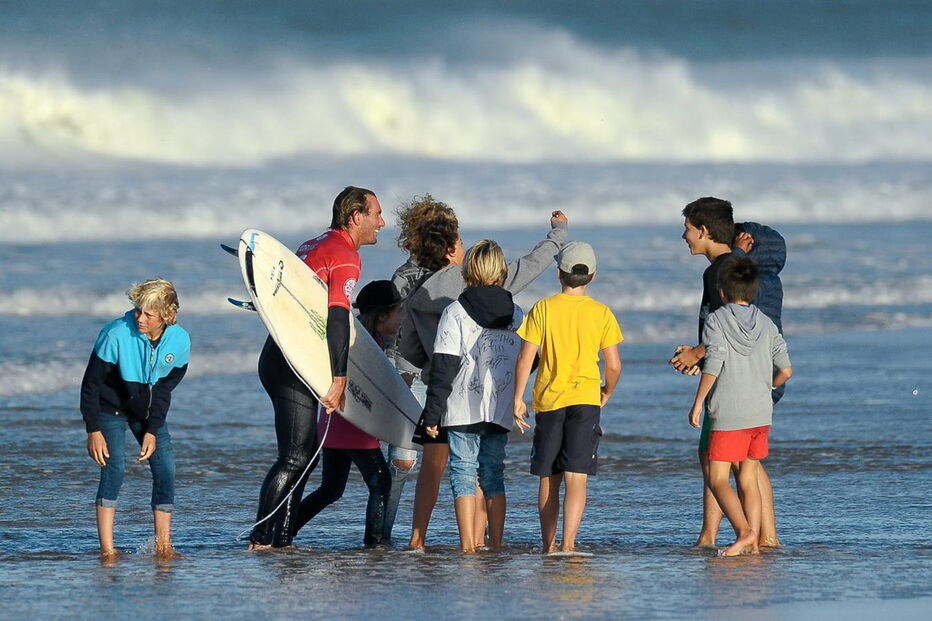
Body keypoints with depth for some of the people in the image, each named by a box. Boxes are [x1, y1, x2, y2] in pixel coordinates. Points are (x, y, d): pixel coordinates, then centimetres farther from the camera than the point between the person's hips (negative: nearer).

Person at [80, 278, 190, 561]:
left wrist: (152, 431, -11)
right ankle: (107, 549, -20)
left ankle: (163, 546, 2)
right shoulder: (116, 335, -29)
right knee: (114, 468, -19)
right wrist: (93, 431, -20)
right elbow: (91, 384, -19)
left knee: (165, 469, -7)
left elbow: (164, 389, -5)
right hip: (111, 407, -4)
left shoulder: (179, 341, -17)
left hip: (148, 410, 4)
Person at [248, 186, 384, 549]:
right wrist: (339, 379, -23)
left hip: (279, 358, 10)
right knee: (295, 458, -10)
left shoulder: (312, 247, 19)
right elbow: (336, 319, -20)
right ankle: (261, 539, -12)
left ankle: (282, 538, 12)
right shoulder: (345, 257, -10)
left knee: (305, 454, 13)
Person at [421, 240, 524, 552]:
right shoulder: (516, 314, 8)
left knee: (464, 474, 0)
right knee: (494, 474, 11)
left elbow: (443, 367, -8)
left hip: (463, 410, -4)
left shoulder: (455, 313, -6)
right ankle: (496, 544, 9)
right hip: (500, 410, 4)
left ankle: (468, 545, -6)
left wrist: (432, 413, -6)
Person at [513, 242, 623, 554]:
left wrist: (518, 398, 2)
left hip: (548, 400, 1)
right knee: (576, 478, -5)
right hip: (585, 399, -1)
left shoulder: (543, 308, -1)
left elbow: (525, 358, -5)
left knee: (548, 478, 12)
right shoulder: (601, 313, 0)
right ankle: (568, 542, -19)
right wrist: (607, 393, 18)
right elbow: (614, 366, -1)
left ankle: (549, 545, 18)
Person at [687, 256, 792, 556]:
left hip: (729, 416, -5)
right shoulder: (766, 325, 9)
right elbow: (785, 370, 6)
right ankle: (753, 541, 6)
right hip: (761, 413, 5)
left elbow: (713, 364, -15)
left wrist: (698, 402, -9)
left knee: (717, 479, -3)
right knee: (749, 479, 12)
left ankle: (744, 531, -21)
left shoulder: (716, 321, -5)